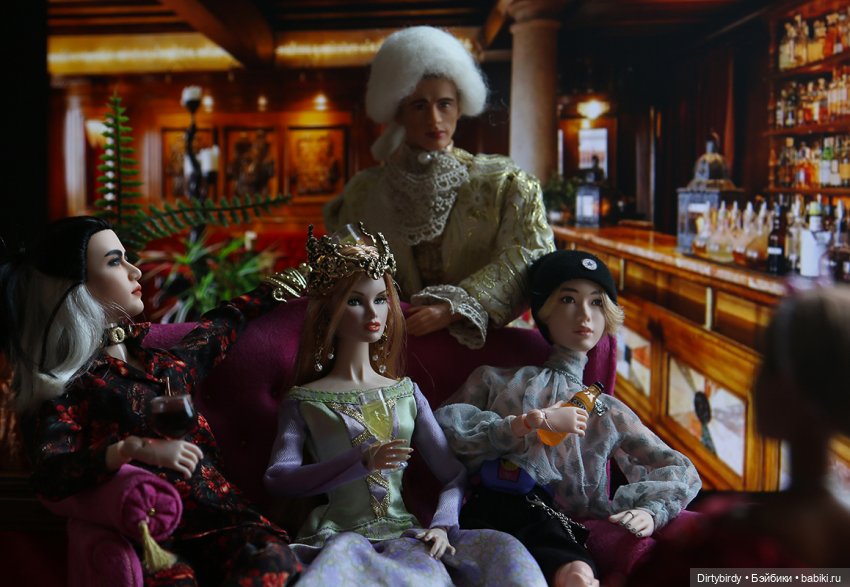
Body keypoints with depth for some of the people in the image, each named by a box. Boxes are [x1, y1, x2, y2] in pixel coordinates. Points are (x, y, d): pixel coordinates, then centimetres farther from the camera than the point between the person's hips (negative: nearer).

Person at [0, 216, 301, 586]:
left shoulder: (155, 350, 20)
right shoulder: (63, 385, 3)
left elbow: (225, 322, 38)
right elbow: (49, 476, -12)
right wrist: (134, 449, -26)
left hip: (223, 518, 4)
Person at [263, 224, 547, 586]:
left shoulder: (407, 393, 16)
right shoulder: (302, 401, 8)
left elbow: (455, 476, 13)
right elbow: (276, 479, -9)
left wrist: (443, 525, -9)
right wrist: (362, 462, -20)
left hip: (406, 533, 4)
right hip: (341, 536, -4)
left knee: (503, 550, -25)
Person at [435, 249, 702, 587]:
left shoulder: (608, 413, 26)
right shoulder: (496, 381, 23)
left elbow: (682, 472, 24)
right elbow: (443, 424, 4)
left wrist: (651, 512, 2)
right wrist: (528, 424, -3)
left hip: (557, 524, 1)